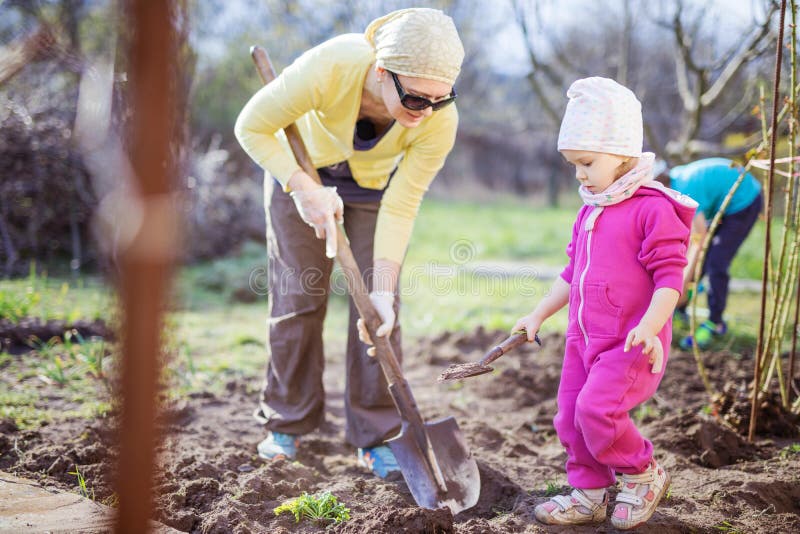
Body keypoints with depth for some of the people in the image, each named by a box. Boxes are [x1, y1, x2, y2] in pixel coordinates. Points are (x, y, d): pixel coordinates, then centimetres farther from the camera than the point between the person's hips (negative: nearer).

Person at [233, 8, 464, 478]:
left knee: (377, 308, -6)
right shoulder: (330, 67, -41)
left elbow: (400, 208, -23)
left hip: (377, 180, 1)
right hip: (300, 167, -1)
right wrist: (303, 189, -32)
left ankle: (376, 436, 5)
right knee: (297, 295, 1)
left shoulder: (440, 122, -33)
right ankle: (288, 424, 17)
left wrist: (383, 289, -27)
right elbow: (252, 126, -25)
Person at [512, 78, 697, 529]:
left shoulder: (653, 208, -12)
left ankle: (643, 474, 6)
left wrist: (650, 326, -28)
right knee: (572, 416, 8)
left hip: (630, 343, -8)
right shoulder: (590, 212, 14)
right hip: (584, 337, 8)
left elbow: (669, 276, -17)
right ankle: (589, 495, 24)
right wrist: (539, 314, 21)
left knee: (596, 410, -20)